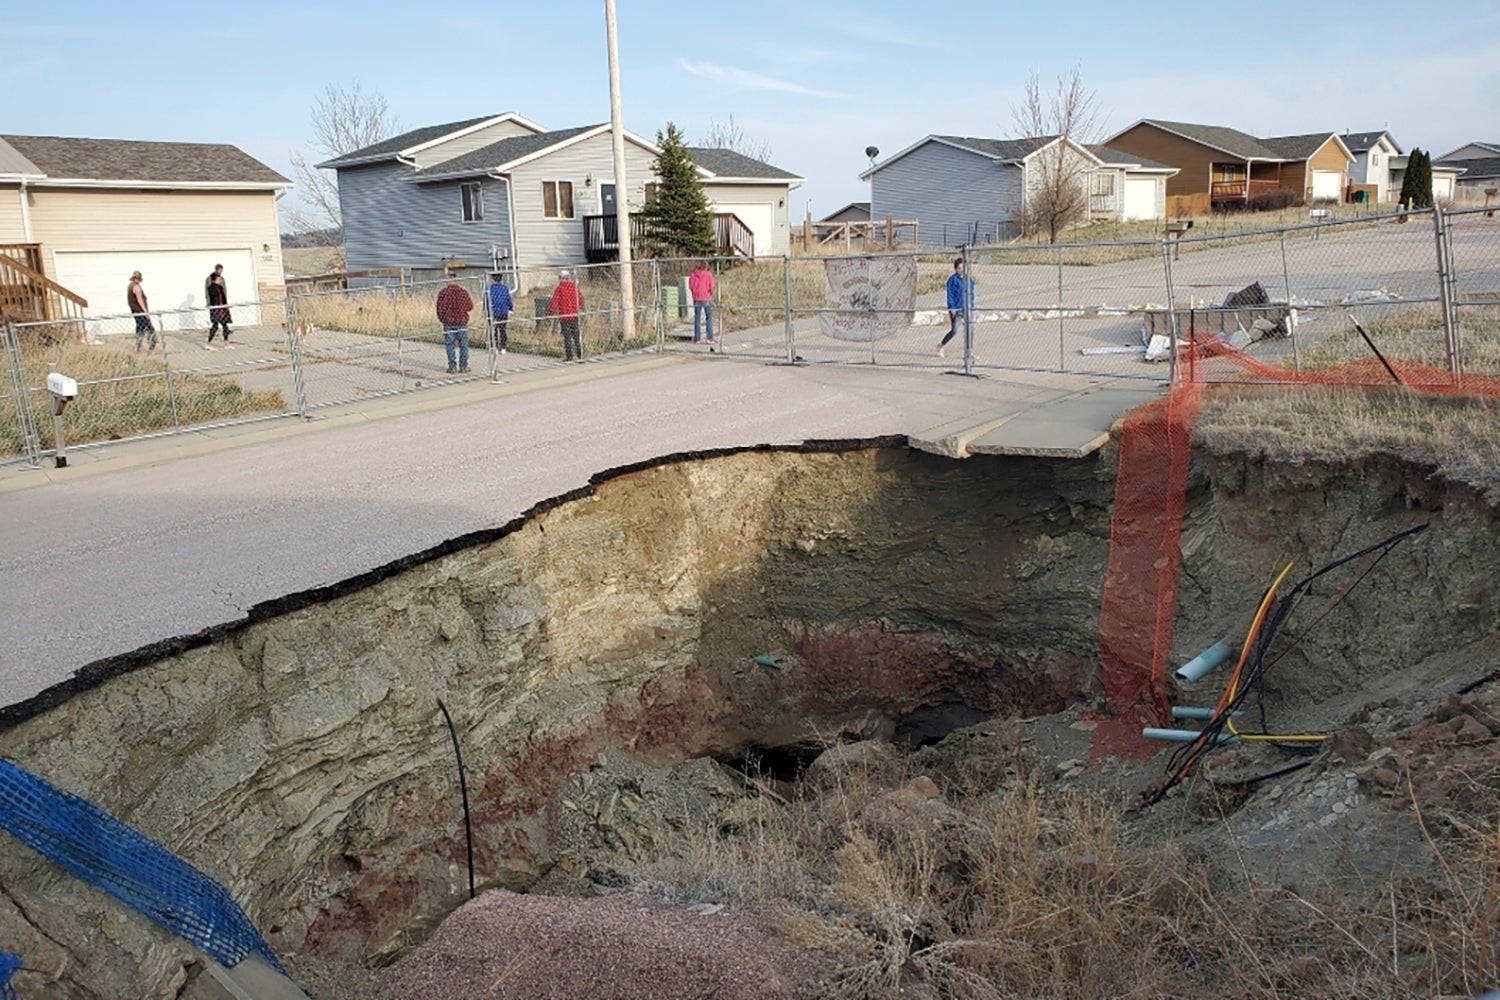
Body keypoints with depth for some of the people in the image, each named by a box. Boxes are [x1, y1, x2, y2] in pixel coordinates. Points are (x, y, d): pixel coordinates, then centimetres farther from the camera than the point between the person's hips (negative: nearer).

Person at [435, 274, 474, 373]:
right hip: (461, 321, 0)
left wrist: (441, 319, 17)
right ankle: (463, 366, 8)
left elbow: (440, 308, 0)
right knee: (463, 345, 8)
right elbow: (470, 306, 2)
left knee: (449, 345, 7)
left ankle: (452, 366, 6)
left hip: (448, 322, 0)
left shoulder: (443, 292, -4)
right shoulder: (463, 291, -4)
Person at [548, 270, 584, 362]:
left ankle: (569, 356, 0)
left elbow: (554, 301, -11)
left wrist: (550, 313, -3)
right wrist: (580, 309, 27)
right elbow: (580, 299, 11)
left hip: (564, 316, -4)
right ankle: (579, 355, 12)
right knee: (576, 335, 10)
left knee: (567, 336, 0)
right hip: (574, 315, 4)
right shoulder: (574, 287, 5)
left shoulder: (559, 288, -7)